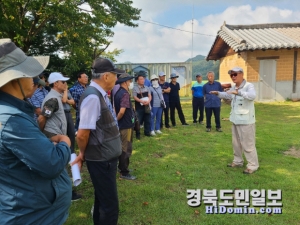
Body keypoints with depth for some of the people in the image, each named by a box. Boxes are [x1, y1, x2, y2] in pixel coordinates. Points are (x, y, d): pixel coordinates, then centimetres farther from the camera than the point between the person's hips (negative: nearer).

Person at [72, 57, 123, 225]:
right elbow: (82, 134, -23)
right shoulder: (93, 97, -23)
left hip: (107, 157, 9)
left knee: (103, 200, 25)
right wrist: (83, 154, -4)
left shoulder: (101, 94, 7)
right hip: (101, 160, -9)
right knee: (110, 205, 6)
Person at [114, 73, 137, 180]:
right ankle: (124, 173, 10)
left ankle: (122, 167, 34)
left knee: (122, 147, 20)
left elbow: (116, 108, 17)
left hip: (122, 124, 10)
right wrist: (116, 120, -14)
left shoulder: (117, 93, 9)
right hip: (126, 125, -9)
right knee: (126, 149, 0)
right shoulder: (125, 94, -21)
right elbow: (122, 111, -30)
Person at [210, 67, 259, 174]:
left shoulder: (249, 86, -15)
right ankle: (238, 161, 34)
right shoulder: (234, 88, 9)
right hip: (236, 120, 9)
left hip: (246, 121, -9)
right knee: (236, 142, 19)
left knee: (248, 144, -1)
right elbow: (227, 95, 29)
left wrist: (238, 92, -48)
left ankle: (253, 165, 13)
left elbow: (252, 96, -37)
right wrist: (218, 93, 13)